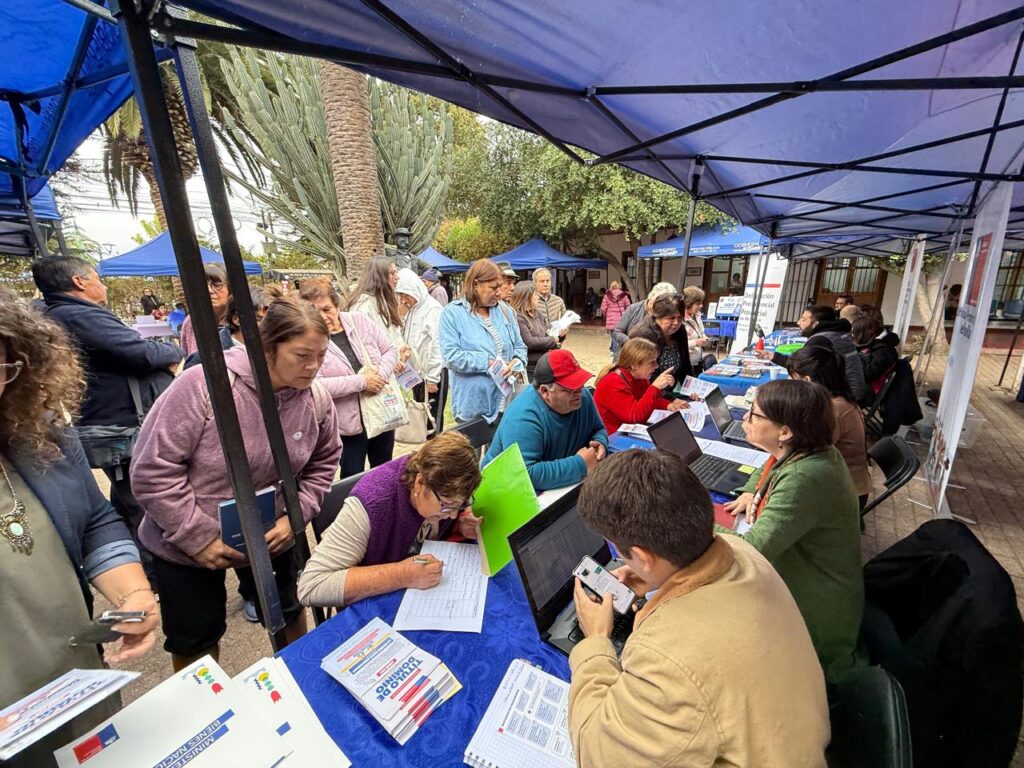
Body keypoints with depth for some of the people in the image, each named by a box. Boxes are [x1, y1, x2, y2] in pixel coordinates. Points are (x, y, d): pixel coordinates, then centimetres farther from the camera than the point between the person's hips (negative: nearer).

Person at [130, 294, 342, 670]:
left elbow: (323, 463, 0)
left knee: (288, 613, 23)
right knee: (195, 638, 20)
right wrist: (197, 537, -18)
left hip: (271, 538, 3)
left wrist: (295, 515, -12)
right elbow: (153, 470, -20)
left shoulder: (316, 399, -15)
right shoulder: (203, 385, -28)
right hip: (188, 546, -3)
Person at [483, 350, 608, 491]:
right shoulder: (523, 418, -28)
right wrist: (580, 464, -30)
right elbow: (525, 474, -36)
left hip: (565, 487, 7)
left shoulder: (582, 397, -6)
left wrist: (600, 443, -12)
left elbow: (598, 429, 10)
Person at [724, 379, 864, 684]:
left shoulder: (804, 478, -33)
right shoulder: (801, 452, -5)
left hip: (812, 616, -8)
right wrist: (751, 492, -2)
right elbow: (768, 469, 19)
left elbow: (749, 552, -36)